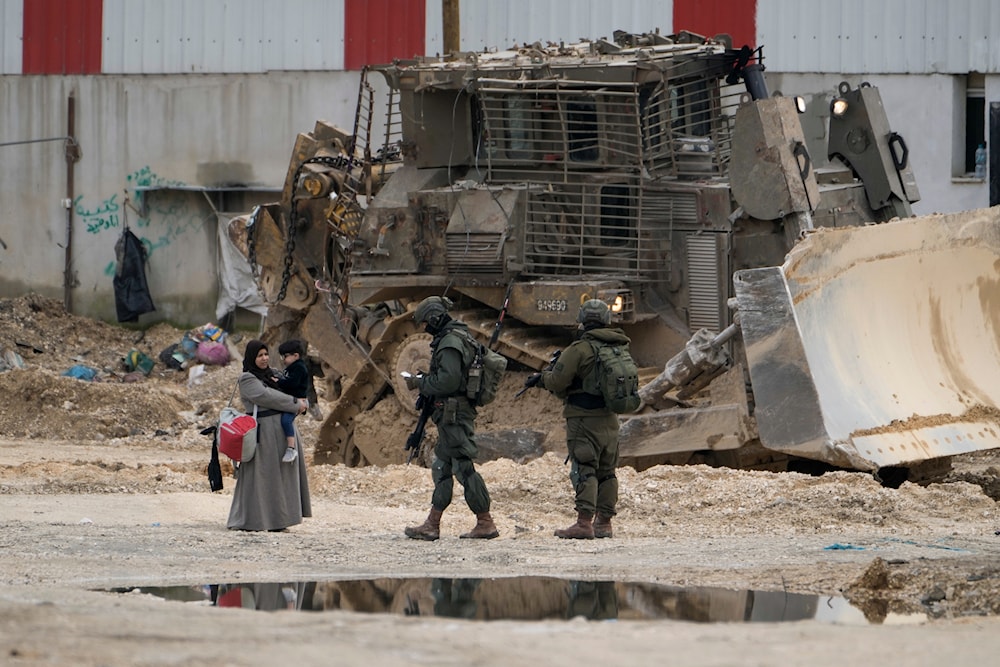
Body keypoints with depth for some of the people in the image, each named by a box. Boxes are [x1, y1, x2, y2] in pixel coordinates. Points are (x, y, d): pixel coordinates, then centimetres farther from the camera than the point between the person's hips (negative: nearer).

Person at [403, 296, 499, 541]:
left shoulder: (450, 342, -17)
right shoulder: (459, 337, 16)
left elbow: (448, 381, -24)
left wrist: (420, 383, -11)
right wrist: (425, 379, 12)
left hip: (453, 414, -11)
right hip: (453, 414, 11)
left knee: (464, 467, -8)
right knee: (442, 468, 13)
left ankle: (485, 524, -6)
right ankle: (432, 525, 17)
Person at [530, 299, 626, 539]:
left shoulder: (579, 349, -12)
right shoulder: (619, 349, 9)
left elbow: (557, 382, -13)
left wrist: (542, 377, 11)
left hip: (585, 419, -7)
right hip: (610, 420, 7)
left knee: (584, 470, -8)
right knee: (606, 472, 12)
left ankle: (584, 523, -15)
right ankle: (604, 522, 14)